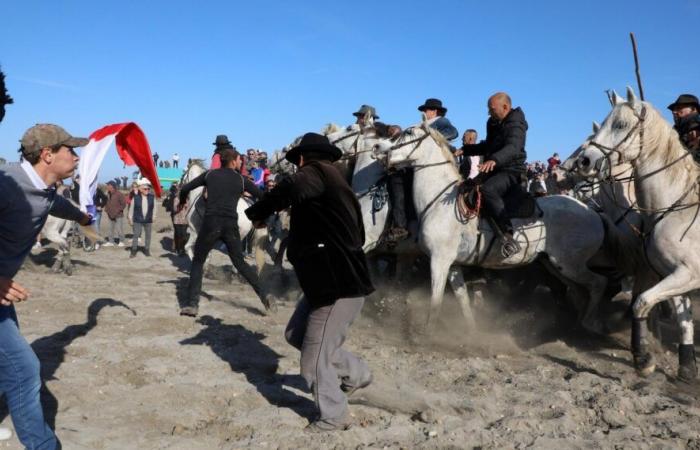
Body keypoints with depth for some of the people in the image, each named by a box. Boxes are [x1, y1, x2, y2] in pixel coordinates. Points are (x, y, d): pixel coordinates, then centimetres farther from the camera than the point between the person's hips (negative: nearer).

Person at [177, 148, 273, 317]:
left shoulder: (210, 174, 12)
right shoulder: (241, 179, 11)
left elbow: (185, 188, 15)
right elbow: (263, 197, 13)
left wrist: (182, 202, 36)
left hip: (211, 223, -1)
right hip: (231, 225, 1)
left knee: (197, 262, 13)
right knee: (240, 263, 16)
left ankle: (192, 304, 3)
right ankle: (263, 295, 7)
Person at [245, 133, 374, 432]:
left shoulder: (317, 171, -12)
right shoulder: (332, 179, 17)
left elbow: (291, 189, -36)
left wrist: (257, 213, -20)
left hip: (340, 285, -10)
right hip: (331, 280, 10)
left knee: (314, 360, 3)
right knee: (296, 334, 22)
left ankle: (333, 417, 23)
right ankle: (356, 373, 33)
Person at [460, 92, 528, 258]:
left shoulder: (515, 125, -16)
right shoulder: (493, 123, 13)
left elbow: (512, 148, -36)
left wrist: (494, 160, -56)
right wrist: (464, 150, 14)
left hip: (510, 171, -10)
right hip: (492, 170, 10)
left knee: (487, 190, -37)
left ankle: (508, 237, -39)